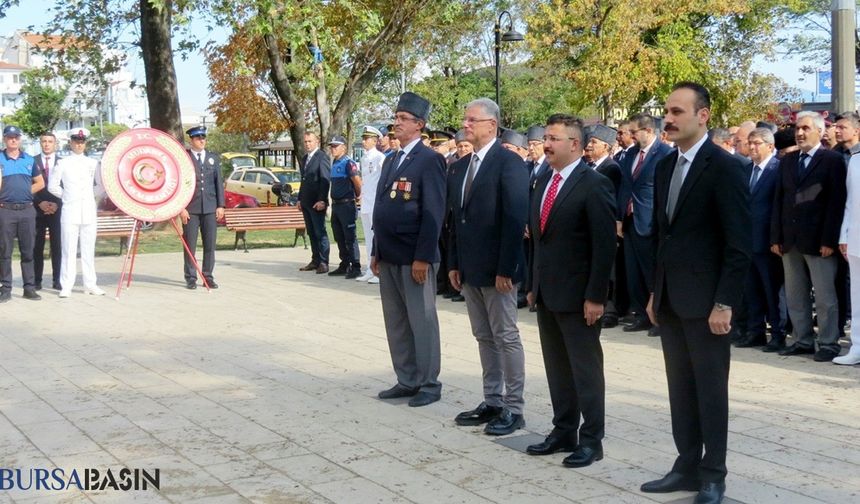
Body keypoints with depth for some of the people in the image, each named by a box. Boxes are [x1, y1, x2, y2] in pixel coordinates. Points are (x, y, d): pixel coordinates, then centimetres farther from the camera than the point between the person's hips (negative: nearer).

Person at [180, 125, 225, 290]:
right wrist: (181, 208, -8)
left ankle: (208, 276, 11)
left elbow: (219, 182, 11)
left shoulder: (214, 158, 11)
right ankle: (190, 278, 8)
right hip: (190, 208, -3)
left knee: (210, 244, 4)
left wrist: (220, 205, 4)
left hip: (210, 208, 3)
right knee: (190, 245, 1)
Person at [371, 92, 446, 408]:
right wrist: (377, 252, 14)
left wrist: (423, 257, -19)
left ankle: (429, 384, 10)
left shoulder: (429, 160, -9)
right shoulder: (391, 161, 17)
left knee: (422, 321, 0)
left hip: (414, 257, -8)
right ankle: (407, 380, 22)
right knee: (396, 322, 13)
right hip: (388, 256, 8)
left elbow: (434, 212, -15)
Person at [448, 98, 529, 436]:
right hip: (469, 269, 8)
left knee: (506, 337, 0)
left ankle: (513, 409, 7)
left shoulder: (509, 162, -11)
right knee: (484, 338, 13)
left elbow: (516, 218, -17)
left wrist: (505, 269, -20)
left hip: (496, 269, -8)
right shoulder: (460, 166, 13)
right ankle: (492, 402, 22)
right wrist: (454, 263, 10)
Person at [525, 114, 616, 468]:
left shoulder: (593, 184, -12)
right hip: (546, 293, 8)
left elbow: (605, 245, -15)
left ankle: (591, 440, 11)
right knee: (557, 367, 14)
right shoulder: (543, 181, 11)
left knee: (585, 368, 2)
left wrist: (596, 296, -18)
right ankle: (563, 432, 24)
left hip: (577, 294, -7)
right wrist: (533, 285, 14)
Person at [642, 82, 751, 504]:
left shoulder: (725, 167, -11)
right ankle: (687, 466, 21)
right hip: (670, 299, 7)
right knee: (680, 387, 12)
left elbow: (739, 243, -14)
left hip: (705, 300, -7)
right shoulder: (665, 166, 11)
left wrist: (724, 303, -17)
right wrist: (655, 292, 15)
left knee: (710, 389, 3)